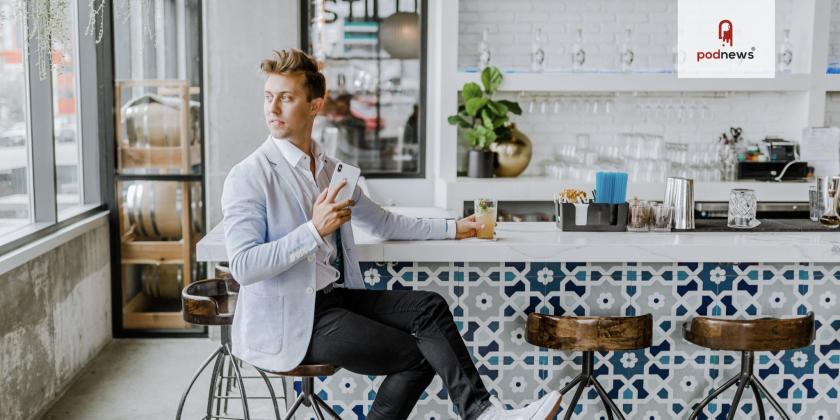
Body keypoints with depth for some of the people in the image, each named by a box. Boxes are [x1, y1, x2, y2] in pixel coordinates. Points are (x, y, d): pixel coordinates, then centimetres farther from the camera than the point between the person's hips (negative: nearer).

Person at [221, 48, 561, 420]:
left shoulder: (331, 169, 12)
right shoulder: (247, 177, -11)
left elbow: (382, 222, 24)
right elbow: (242, 266, -20)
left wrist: (452, 229, 23)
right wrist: (314, 230, -26)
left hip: (337, 297, 7)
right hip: (287, 322, -7)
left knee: (429, 306, -13)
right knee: (417, 354, -16)